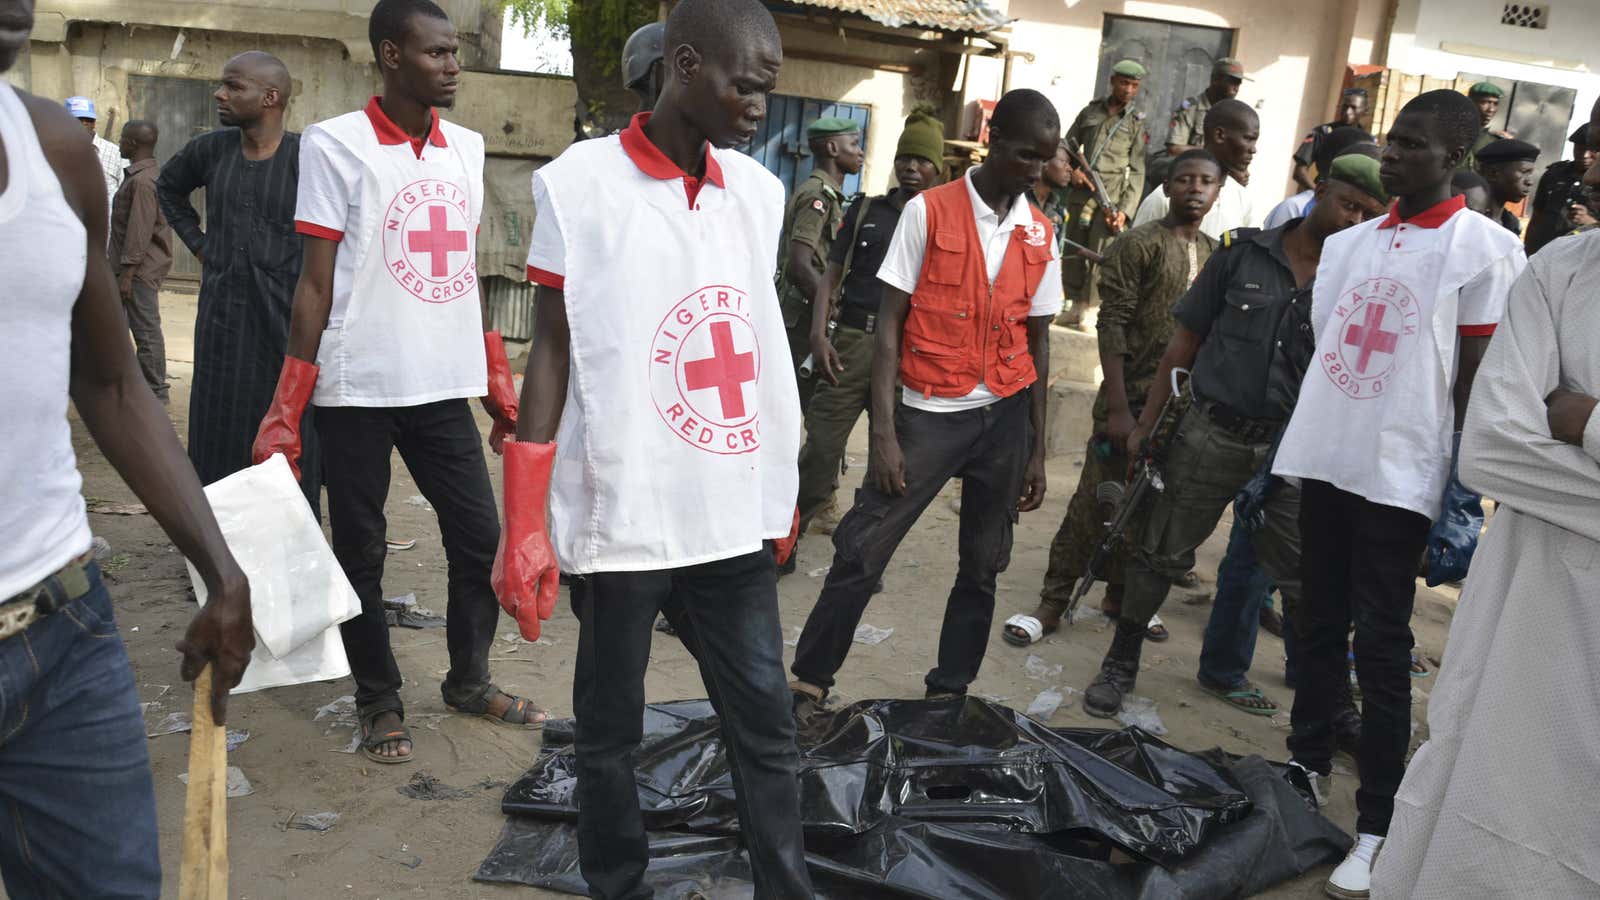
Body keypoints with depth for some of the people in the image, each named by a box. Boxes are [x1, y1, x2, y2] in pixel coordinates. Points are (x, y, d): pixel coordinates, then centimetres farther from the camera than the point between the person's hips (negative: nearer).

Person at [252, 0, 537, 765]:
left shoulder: (467, 148, 9)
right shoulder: (335, 144, -7)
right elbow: (316, 283, -7)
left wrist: (500, 385, 14)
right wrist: (286, 411, -10)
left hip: (444, 385, 5)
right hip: (360, 388, -5)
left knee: (480, 534, 8)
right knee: (360, 552, 6)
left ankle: (468, 680, 27)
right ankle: (379, 702, 22)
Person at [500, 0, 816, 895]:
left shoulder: (760, 191, 7)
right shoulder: (581, 183, -7)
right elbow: (553, 349, -5)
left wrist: (783, 490, 17)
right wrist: (525, 528, -9)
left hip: (736, 516, 4)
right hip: (621, 518, -4)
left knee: (768, 726, 9)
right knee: (611, 731, 12)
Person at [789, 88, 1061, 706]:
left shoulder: (1041, 236, 7)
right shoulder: (928, 212, -5)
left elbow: (1037, 342, 12)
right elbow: (889, 324, -6)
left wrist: (1037, 451, 10)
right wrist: (884, 433, -14)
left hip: (1006, 416, 4)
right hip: (930, 413, -4)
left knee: (983, 566, 10)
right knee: (861, 549, -7)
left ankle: (949, 691, 24)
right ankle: (810, 680, 7)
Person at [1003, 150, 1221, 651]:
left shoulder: (1217, 254, 12)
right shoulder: (1138, 244, -5)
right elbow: (1112, 327, -10)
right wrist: (1117, 406, -16)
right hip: (1133, 397, -5)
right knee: (1096, 502, -3)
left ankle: (1120, 595, 26)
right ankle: (1053, 603, 4)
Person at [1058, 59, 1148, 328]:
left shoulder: (1136, 123, 5)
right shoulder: (1090, 112, 13)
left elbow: (1137, 172, 0)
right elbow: (1067, 146, 20)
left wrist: (1125, 210, -10)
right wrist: (1072, 170, -1)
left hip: (1112, 198, -3)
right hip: (1081, 193, 3)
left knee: (1100, 255, -9)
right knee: (1073, 252, 6)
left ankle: (1090, 310, -1)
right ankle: (1076, 306, 16)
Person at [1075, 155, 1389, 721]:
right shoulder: (1244, 254, 0)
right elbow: (1186, 341, 4)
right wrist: (1146, 424, 2)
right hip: (1212, 435, -1)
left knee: (1305, 578, 4)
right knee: (1161, 555, 8)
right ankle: (1120, 665, 26)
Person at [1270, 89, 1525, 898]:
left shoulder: (1485, 248, -5)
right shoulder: (1346, 243, 11)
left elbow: (1478, 376, -6)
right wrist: (1288, 451, 13)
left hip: (1400, 475, -5)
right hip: (1323, 461, 5)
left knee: (1380, 647, -2)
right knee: (1317, 627, 14)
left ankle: (1375, 827, 7)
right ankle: (1307, 768, 30)